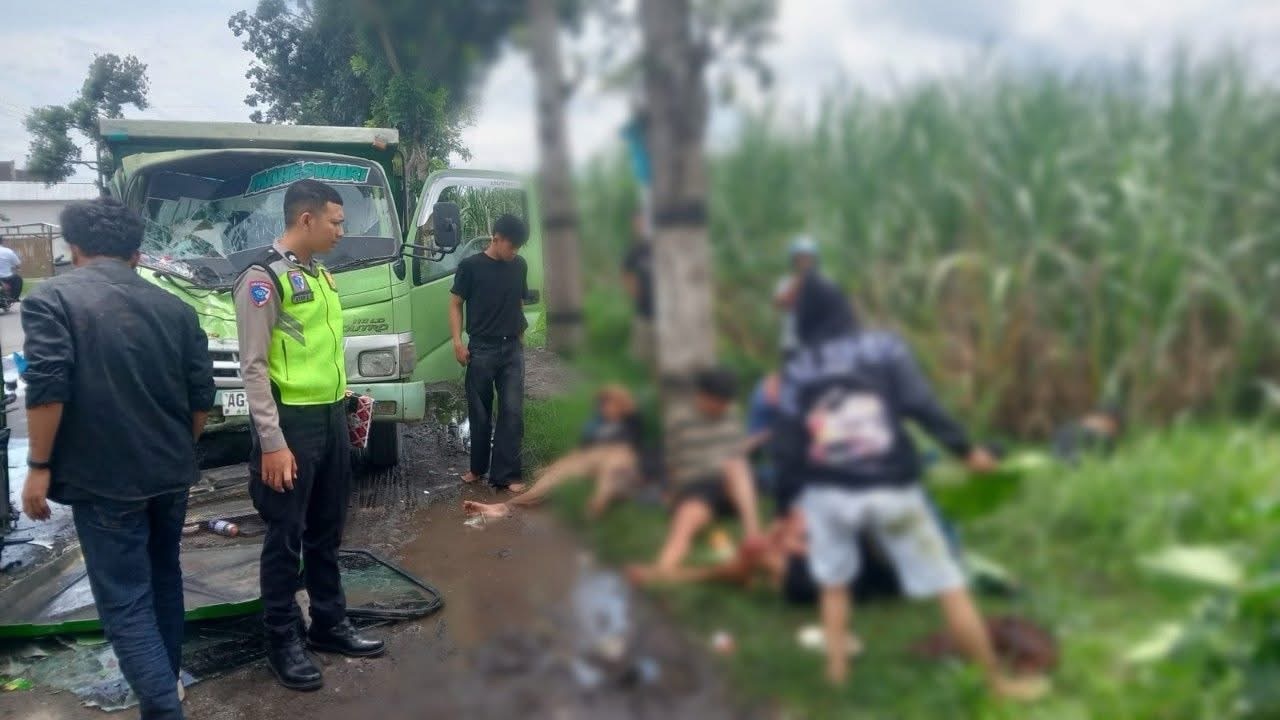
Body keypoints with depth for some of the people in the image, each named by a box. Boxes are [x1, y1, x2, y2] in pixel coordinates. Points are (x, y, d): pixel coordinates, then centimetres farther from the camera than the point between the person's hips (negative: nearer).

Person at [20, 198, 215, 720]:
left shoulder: (52, 299, -6)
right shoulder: (175, 308, 8)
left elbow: (47, 390, -16)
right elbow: (202, 396, 7)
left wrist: (40, 467, -8)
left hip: (104, 478, -5)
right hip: (171, 474, 6)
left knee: (124, 601, -1)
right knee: (163, 580, 21)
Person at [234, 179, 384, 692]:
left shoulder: (320, 273, 12)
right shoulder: (263, 277, -13)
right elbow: (254, 367, -16)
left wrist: (341, 404, 17)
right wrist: (271, 442, -19)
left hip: (332, 416, 8)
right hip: (292, 421, -8)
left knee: (327, 529, 17)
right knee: (287, 535, 4)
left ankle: (329, 624, 31)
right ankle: (283, 641, 18)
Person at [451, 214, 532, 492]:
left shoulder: (520, 266, 7)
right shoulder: (470, 266, -5)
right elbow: (455, 304, -2)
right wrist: (457, 342, -10)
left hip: (513, 349, 3)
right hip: (481, 349, -3)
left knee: (512, 411, -3)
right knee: (480, 412, 7)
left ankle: (505, 474, 1)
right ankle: (478, 467, 24)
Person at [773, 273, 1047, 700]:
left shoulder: (797, 371, 4)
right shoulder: (885, 348, 0)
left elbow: (787, 447, 3)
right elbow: (921, 406, -10)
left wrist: (786, 503, 10)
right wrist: (965, 450, -2)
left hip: (825, 492, 2)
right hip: (891, 489, -1)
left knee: (833, 586, 24)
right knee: (948, 587, 9)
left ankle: (836, 669, 20)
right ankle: (998, 681, 18)